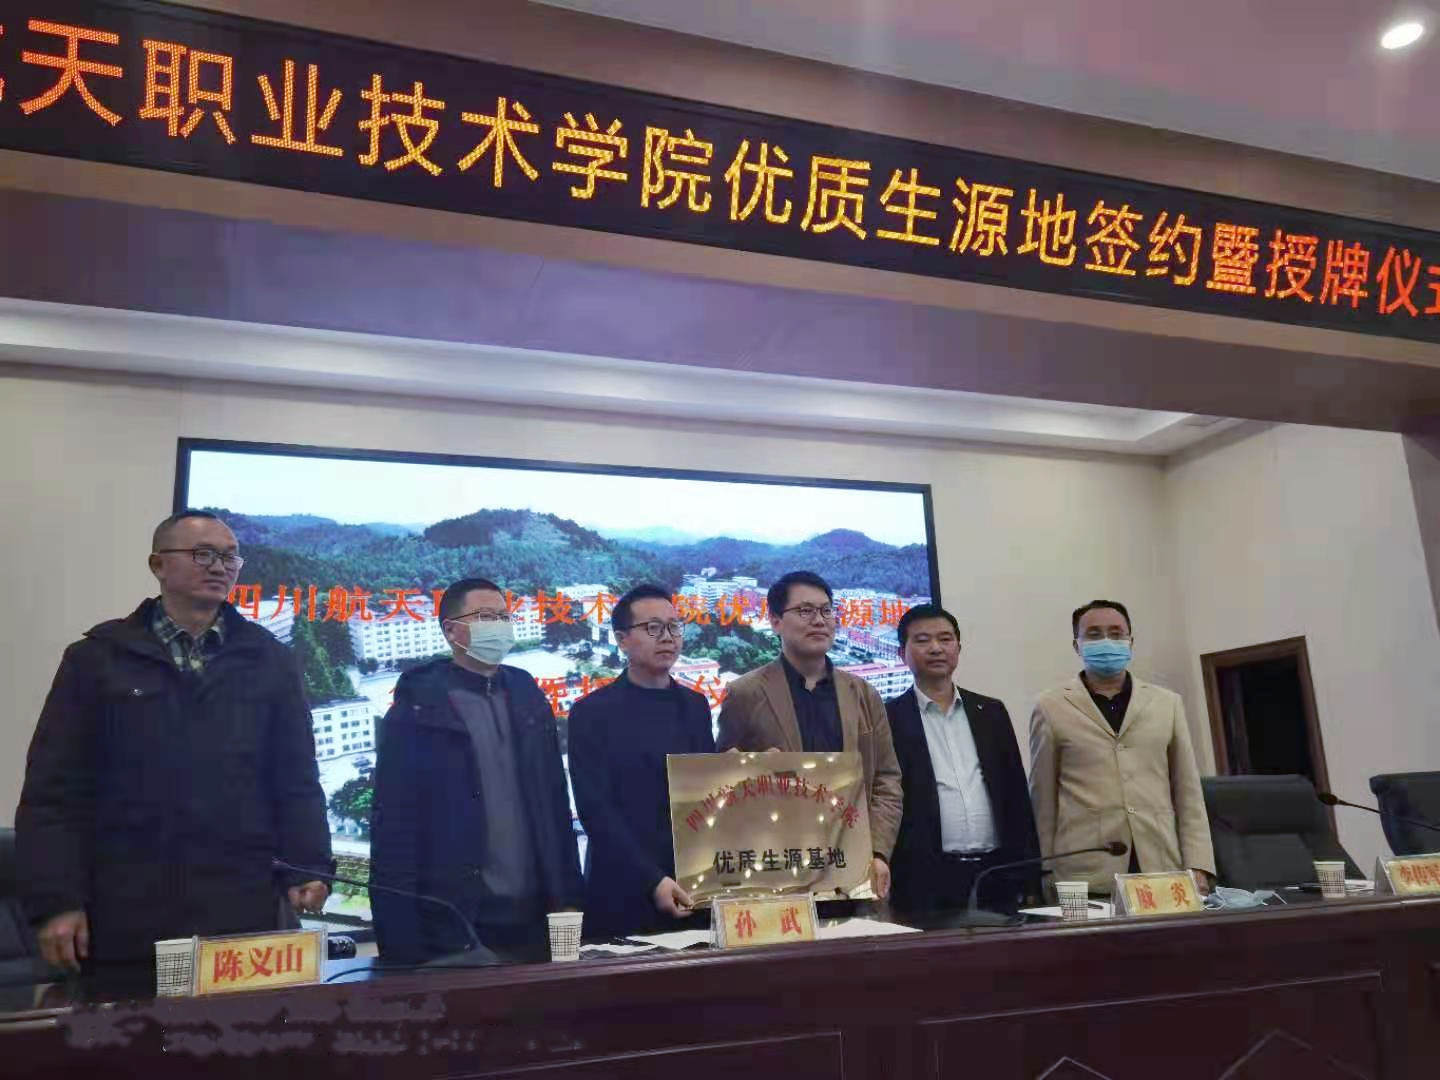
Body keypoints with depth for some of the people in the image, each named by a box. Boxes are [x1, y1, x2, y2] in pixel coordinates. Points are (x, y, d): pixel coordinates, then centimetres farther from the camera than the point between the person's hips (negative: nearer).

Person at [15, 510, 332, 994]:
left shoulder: (268, 659, 9)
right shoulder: (97, 657, 6)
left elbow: (296, 778, 7)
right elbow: (55, 787, 2)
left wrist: (308, 867, -4)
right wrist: (56, 900, -5)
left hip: (244, 907, 1)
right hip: (126, 910, 0)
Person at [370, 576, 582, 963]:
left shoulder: (527, 697, 9)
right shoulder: (417, 708, -6)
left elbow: (554, 801, 10)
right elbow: (393, 825, -8)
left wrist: (567, 896, 6)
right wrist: (400, 936, -11)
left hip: (532, 917, 5)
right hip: (452, 924, -4)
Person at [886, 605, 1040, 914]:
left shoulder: (992, 712, 12)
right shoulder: (887, 718, -1)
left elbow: (1017, 797, 12)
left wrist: (1031, 882, 9)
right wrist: (883, 886, -7)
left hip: (999, 878, 4)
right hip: (926, 885, -3)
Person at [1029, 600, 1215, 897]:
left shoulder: (1168, 704, 11)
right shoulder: (1052, 708, 4)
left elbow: (1188, 793, 11)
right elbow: (1043, 802, 6)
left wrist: (1197, 867, 3)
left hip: (1163, 872, 2)